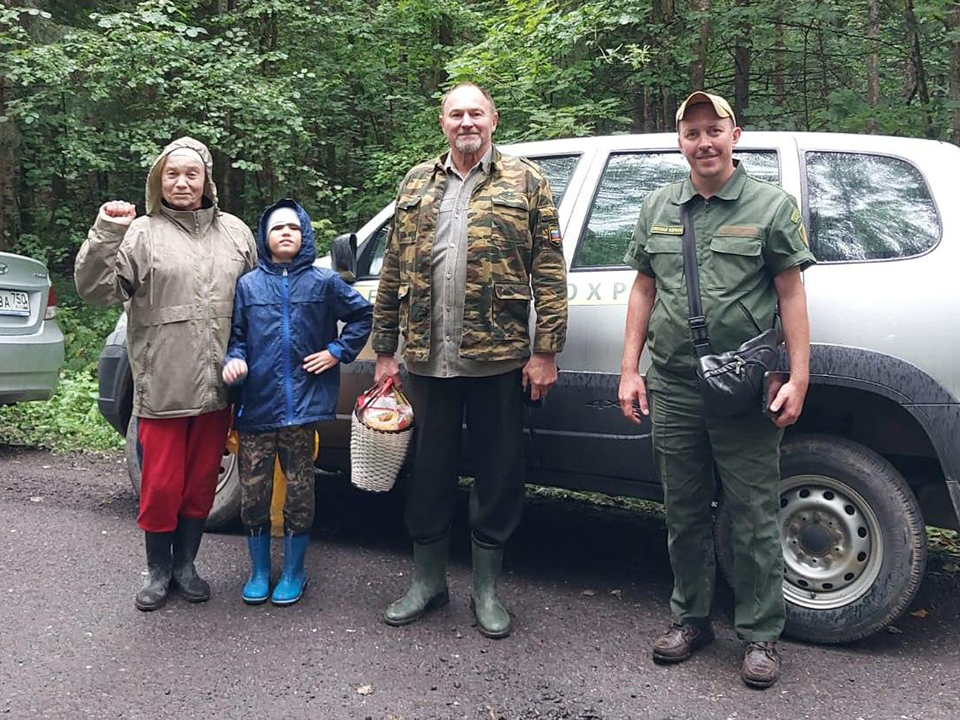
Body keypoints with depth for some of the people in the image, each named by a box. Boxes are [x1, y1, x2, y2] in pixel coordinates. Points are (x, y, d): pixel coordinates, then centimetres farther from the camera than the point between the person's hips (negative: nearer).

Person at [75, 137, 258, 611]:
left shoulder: (235, 233, 10)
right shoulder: (142, 233, -1)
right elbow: (95, 289, -8)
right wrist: (105, 234, -22)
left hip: (216, 385, 3)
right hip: (162, 386, -3)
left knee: (201, 482, 13)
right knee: (161, 483, 5)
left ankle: (185, 564, 31)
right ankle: (157, 568, 26)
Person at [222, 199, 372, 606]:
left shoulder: (323, 282, 4)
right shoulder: (248, 285, 7)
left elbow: (362, 314, 13)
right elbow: (235, 335, 9)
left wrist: (338, 351, 3)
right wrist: (234, 359, -12)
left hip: (303, 404, -1)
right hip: (256, 406, 1)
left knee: (299, 493, 6)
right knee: (253, 493, 5)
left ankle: (293, 572, 23)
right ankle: (259, 570, 24)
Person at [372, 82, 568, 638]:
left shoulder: (525, 183, 3)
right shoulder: (416, 186, 12)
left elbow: (549, 270, -2)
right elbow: (393, 273, 12)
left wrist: (546, 349, -9)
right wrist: (386, 349, 9)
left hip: (498, 357, -3)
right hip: (427, 359, 3)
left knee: (498, 473, 7)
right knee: (430, 470, 13)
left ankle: (487, 588, 24)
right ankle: (428, 581, 29)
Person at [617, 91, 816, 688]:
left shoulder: (772, 206, 1)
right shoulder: (659, 208, 12)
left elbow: (792, 296, -1)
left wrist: (799, 377, -9)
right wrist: (630, 369, 8)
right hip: (672, 391, 4)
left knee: (754, 520, 3)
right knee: (685, 514, 14)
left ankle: (760, 635, 18)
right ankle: (691, 618, 30)